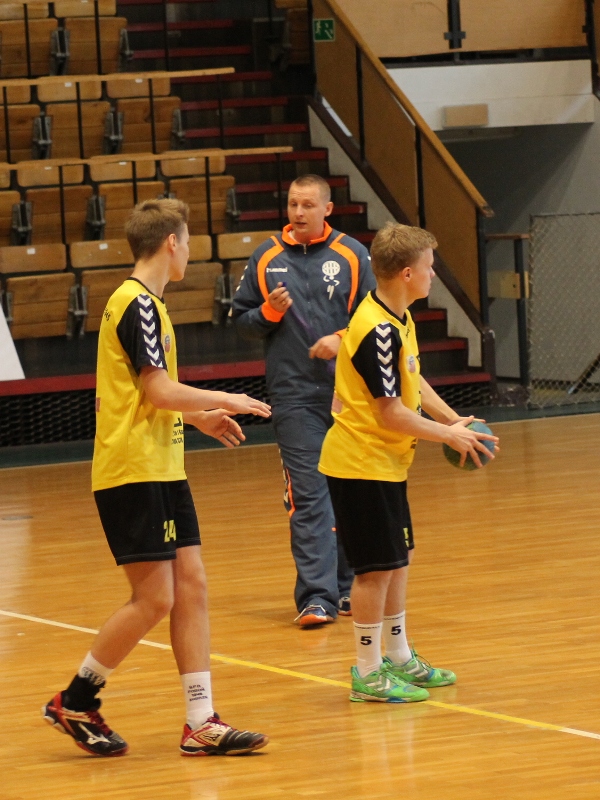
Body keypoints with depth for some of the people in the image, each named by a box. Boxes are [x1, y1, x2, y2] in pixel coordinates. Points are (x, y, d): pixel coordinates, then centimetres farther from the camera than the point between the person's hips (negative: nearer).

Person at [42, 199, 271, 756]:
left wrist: (197, 416, 23)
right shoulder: (138, 303, -14)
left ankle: (201, 722, 5)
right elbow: (160, 391, -19)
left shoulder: (142, 302, 17)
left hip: (161, 470, 10)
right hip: (132, 473, -10)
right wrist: (224, 401, -8)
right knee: (154, 599, -8)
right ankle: (74, 702, 5)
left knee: (190, 587, 5)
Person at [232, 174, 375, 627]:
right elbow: (241, 322, 12)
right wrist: (269, 312, -8)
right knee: (308, 495, -7)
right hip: (294, 396, -1)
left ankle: (346, 586, 22)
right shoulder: (267, 258, 7)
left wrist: (343, 338, -13)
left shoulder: (352, 255, 4)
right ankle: (316, 597, -10)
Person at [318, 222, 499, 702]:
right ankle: (368, 675, 5)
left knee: (399, 558, 18)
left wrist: (452, 420, 3)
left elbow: (413, 382, 18)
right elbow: (392, 414, -24)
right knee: (378, 567, -4)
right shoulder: (378, 331, -24)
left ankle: (399, 659, 30)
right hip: (362, 464, -10)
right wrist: (449, 435, -14)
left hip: (384, 463, 10)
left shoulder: (398, 321, 8)